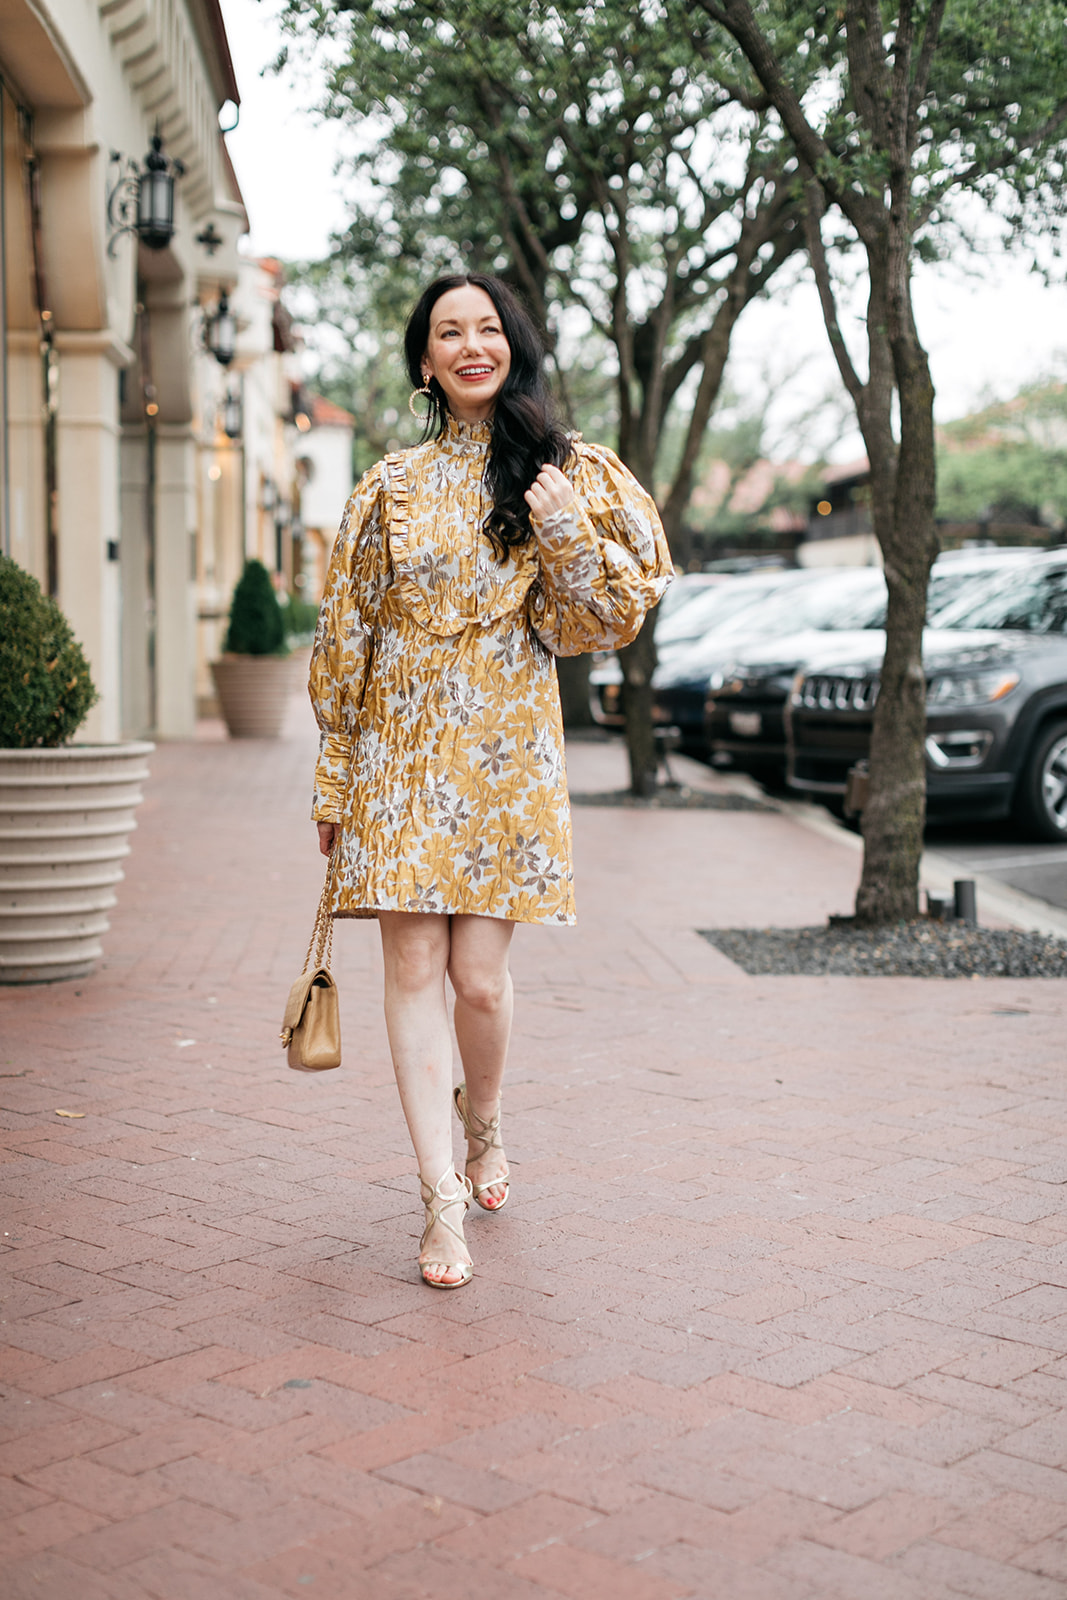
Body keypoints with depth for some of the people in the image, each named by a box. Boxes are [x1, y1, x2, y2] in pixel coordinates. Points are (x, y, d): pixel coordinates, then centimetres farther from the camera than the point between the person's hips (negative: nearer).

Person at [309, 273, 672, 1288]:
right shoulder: (390, 488, 8)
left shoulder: (567, 474, 7)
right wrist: (334, 779, 7)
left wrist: (565, 532, -14)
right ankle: (444, 1202, 1)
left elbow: (612, 620, 2)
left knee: (479, 977, -2)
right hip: (400, 749, 1)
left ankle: (483, 1130, 29)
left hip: (506, 752, -1)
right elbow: (344, 635, 9)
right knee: (414, 968, -4)